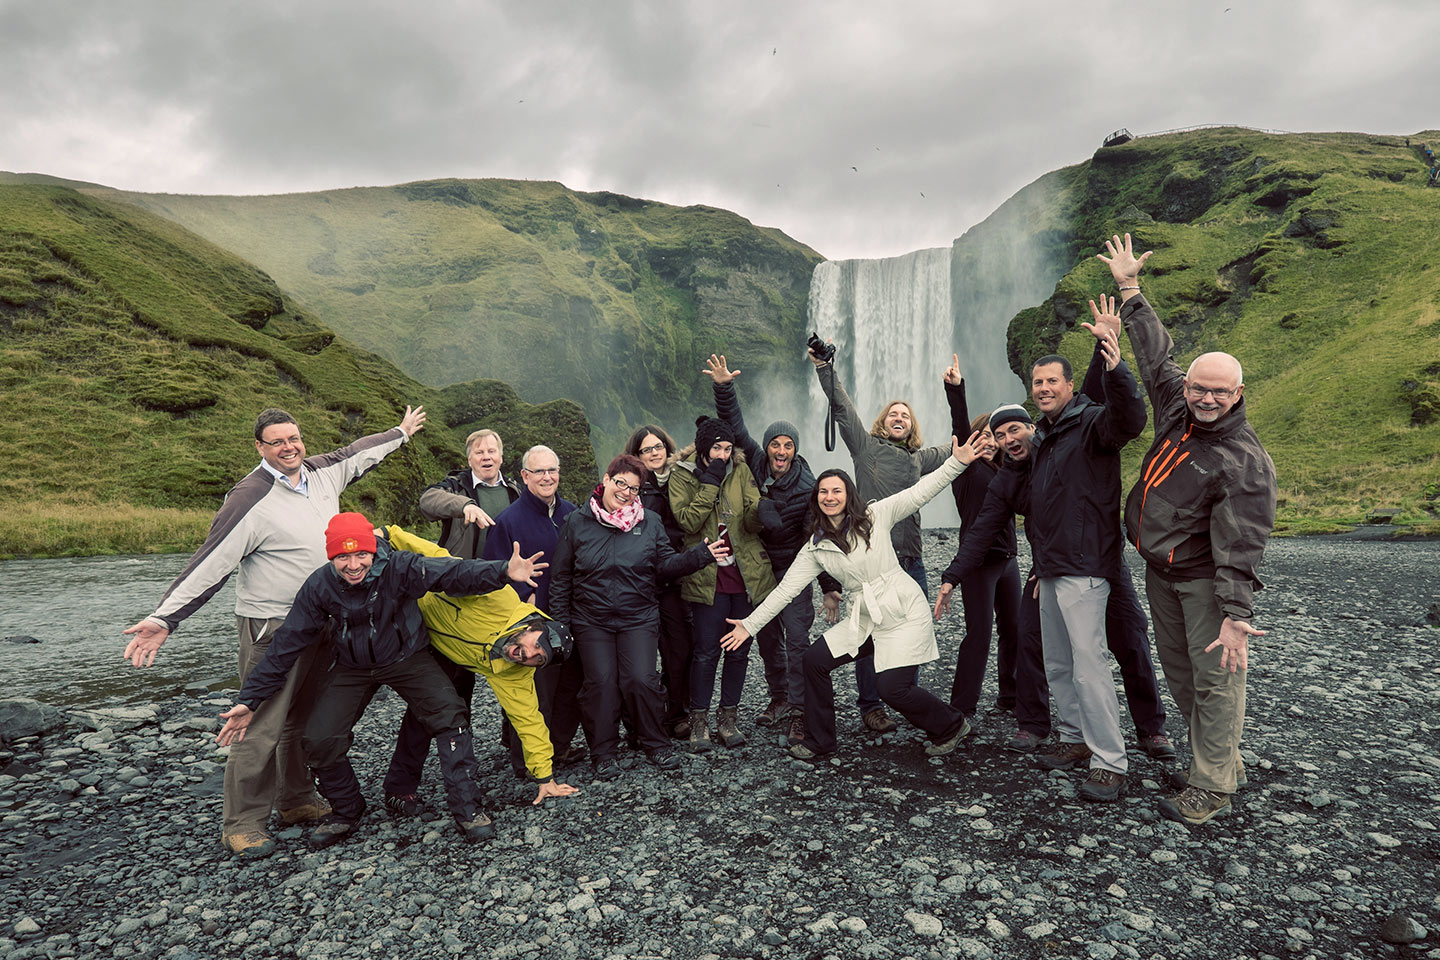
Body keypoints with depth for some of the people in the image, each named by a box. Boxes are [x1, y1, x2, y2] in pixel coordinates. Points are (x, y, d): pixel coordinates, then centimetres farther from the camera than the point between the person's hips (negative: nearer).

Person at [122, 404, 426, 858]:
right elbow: (209, 564, -17)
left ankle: (296, 800, 31)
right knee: (262, 725, -3)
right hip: (271, 629, -7)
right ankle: (242, 824, 12)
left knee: (304, 718, 17)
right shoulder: (250, 498, -16)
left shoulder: (322, 473, 4)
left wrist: (401, 432, 38)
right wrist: (164, 618, -23)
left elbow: (357, 452, 24)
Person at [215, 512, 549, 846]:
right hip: (352, 667, 2)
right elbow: (287, 644, -11)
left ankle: (465, 808, -5)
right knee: (319, 739, -10)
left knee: (450, 714, -20)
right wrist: (249, 699, -13)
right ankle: (346, 812, 19)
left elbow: (452, 573, -41)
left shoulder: (398, 567, -27)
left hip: (406, 656, -2)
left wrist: (503, 572, -58)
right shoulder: (319, 586, -19)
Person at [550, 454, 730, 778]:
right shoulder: (578, 522, 2)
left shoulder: (650, 522, 4)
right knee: (601, 682, -3)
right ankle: (603, 752, 16)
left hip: (639, 618, 0)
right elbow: (560, 575, 6)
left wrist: (701, 555, -12)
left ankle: (656, 744, 15)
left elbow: (666, 566, 3)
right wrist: (560, 620, 2)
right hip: (591, 621, 0)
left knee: (641, 680, -7)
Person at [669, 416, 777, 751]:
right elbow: (687, 521, -14)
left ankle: (728, 716, 25)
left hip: (747, 573, 3)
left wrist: (761, 512, -23)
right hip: (708, 578, -3)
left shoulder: (741, 470, 5)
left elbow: (753, 522, -1)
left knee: (739, 649, 10)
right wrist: (710, 483, -18)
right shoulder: (682, 475, -1)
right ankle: (699, 719, 16)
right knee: (706, 650, -1)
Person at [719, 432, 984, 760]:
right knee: (815, 660, -2)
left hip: (906, 612, -5)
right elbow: (785, 589, 1)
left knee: (893, 688, -12)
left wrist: (957, 462, -22)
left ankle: (950, 726, 18)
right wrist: (750, 624, -2)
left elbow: (920, 493, -11)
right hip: (865, 619, 5)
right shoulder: (815, 547, 2)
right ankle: (818, 741, 16)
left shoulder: (876, 516, -7)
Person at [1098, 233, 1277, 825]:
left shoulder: (1246, 461, -21)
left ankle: (1211, 789, 9)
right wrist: (1130, 289, 16)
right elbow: (1155, 352, 13)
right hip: (1160, 571, 7)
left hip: (1207, 577, -7)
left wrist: (1236, 616, -31)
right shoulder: (1176, 407, -1)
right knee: (1179, 673, 15)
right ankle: (1224, 764, 31)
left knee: (1216, 679, -2)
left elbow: (1240, 545, -25)